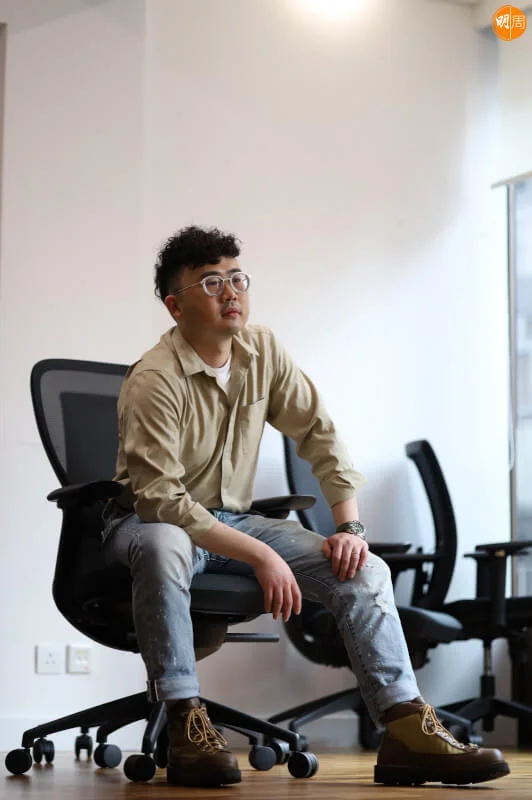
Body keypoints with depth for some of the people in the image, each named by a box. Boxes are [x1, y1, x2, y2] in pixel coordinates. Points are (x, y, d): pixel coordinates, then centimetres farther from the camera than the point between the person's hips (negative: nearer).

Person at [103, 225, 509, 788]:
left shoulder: (263, 352, 0)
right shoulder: (155, 380, -20)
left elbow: (320, 436, 5)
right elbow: (161, 499, -26)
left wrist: (351, 526, -8)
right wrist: (260, 555, -30)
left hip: (232, 518, 6)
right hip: (149, 521, -6)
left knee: (365, 570, -12)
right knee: (164, 546, -44)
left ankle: (408, 732, -19)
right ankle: (185, 725, -35)